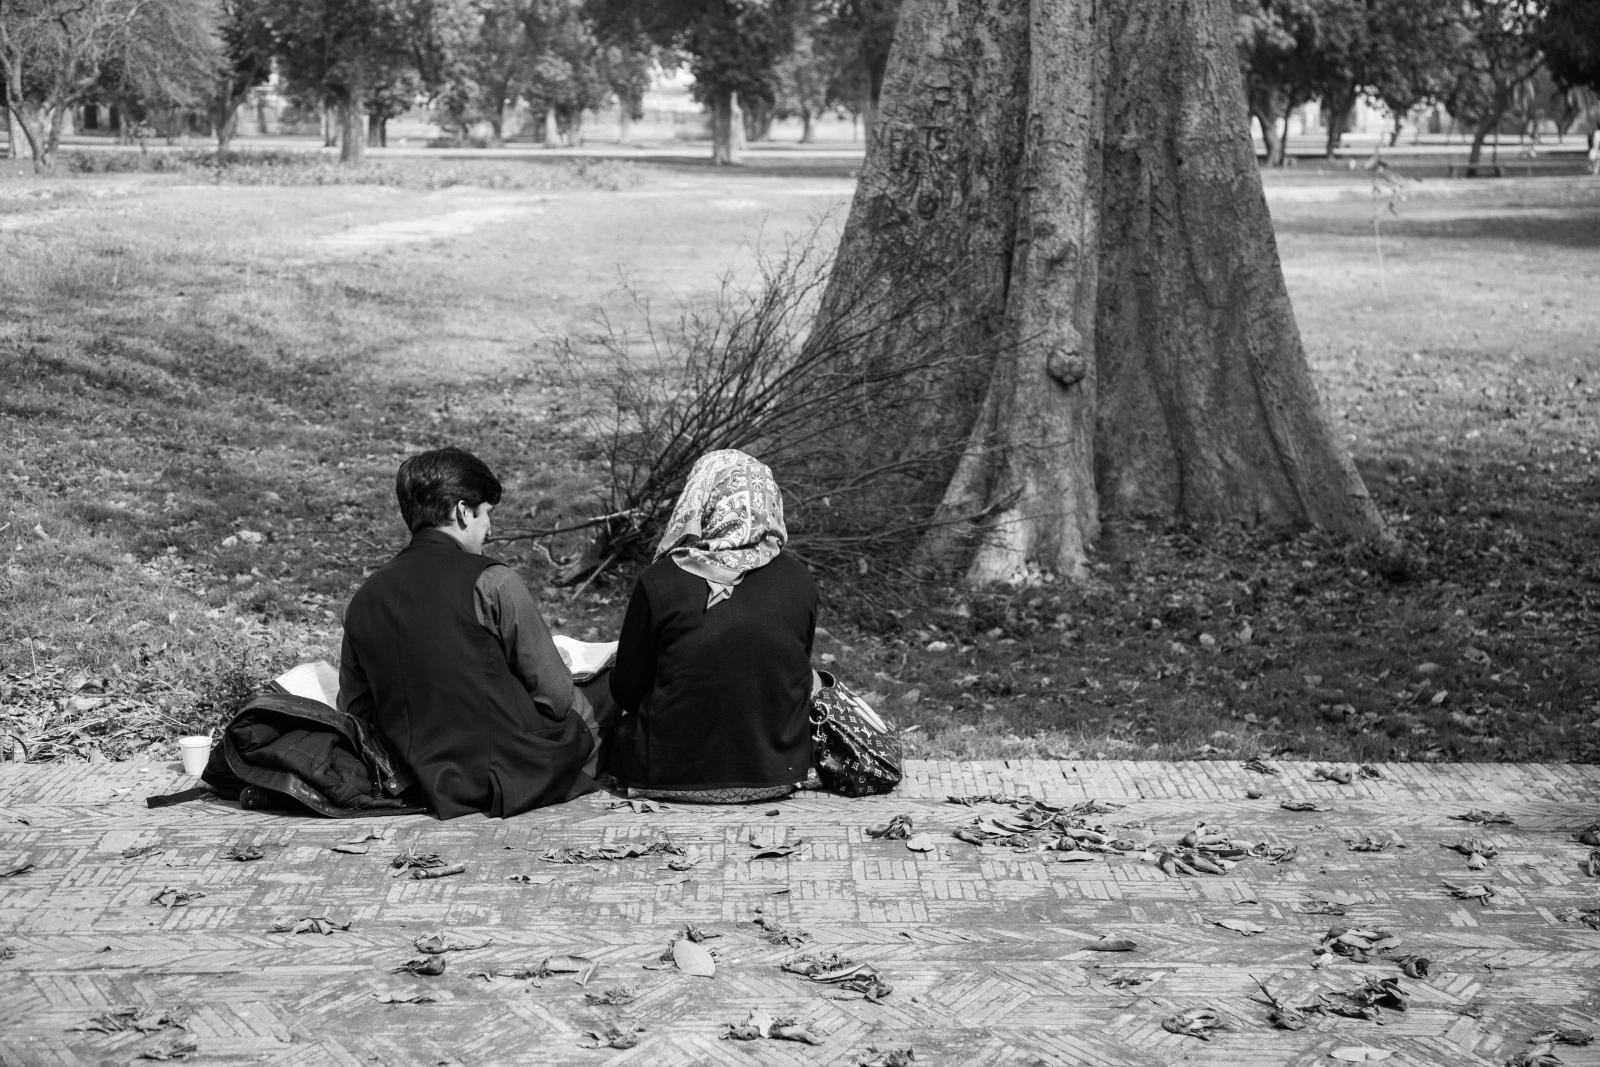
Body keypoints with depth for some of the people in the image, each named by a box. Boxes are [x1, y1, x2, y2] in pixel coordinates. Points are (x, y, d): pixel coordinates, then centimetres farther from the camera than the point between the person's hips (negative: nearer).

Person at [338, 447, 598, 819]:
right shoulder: (491, 583, -13)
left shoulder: (364, 598, 4)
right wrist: (588, 726, 11)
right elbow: (555, 695, -8)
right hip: (514, 781, -6)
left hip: (426, 786, 6)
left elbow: (354, 711, 10)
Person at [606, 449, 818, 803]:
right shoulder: (798, 581, -8)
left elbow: (626, 691, -6)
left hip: (673, 775, -3)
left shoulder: (658, 582, -16)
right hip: (777, 772, 3)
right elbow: (795, 679, 6)